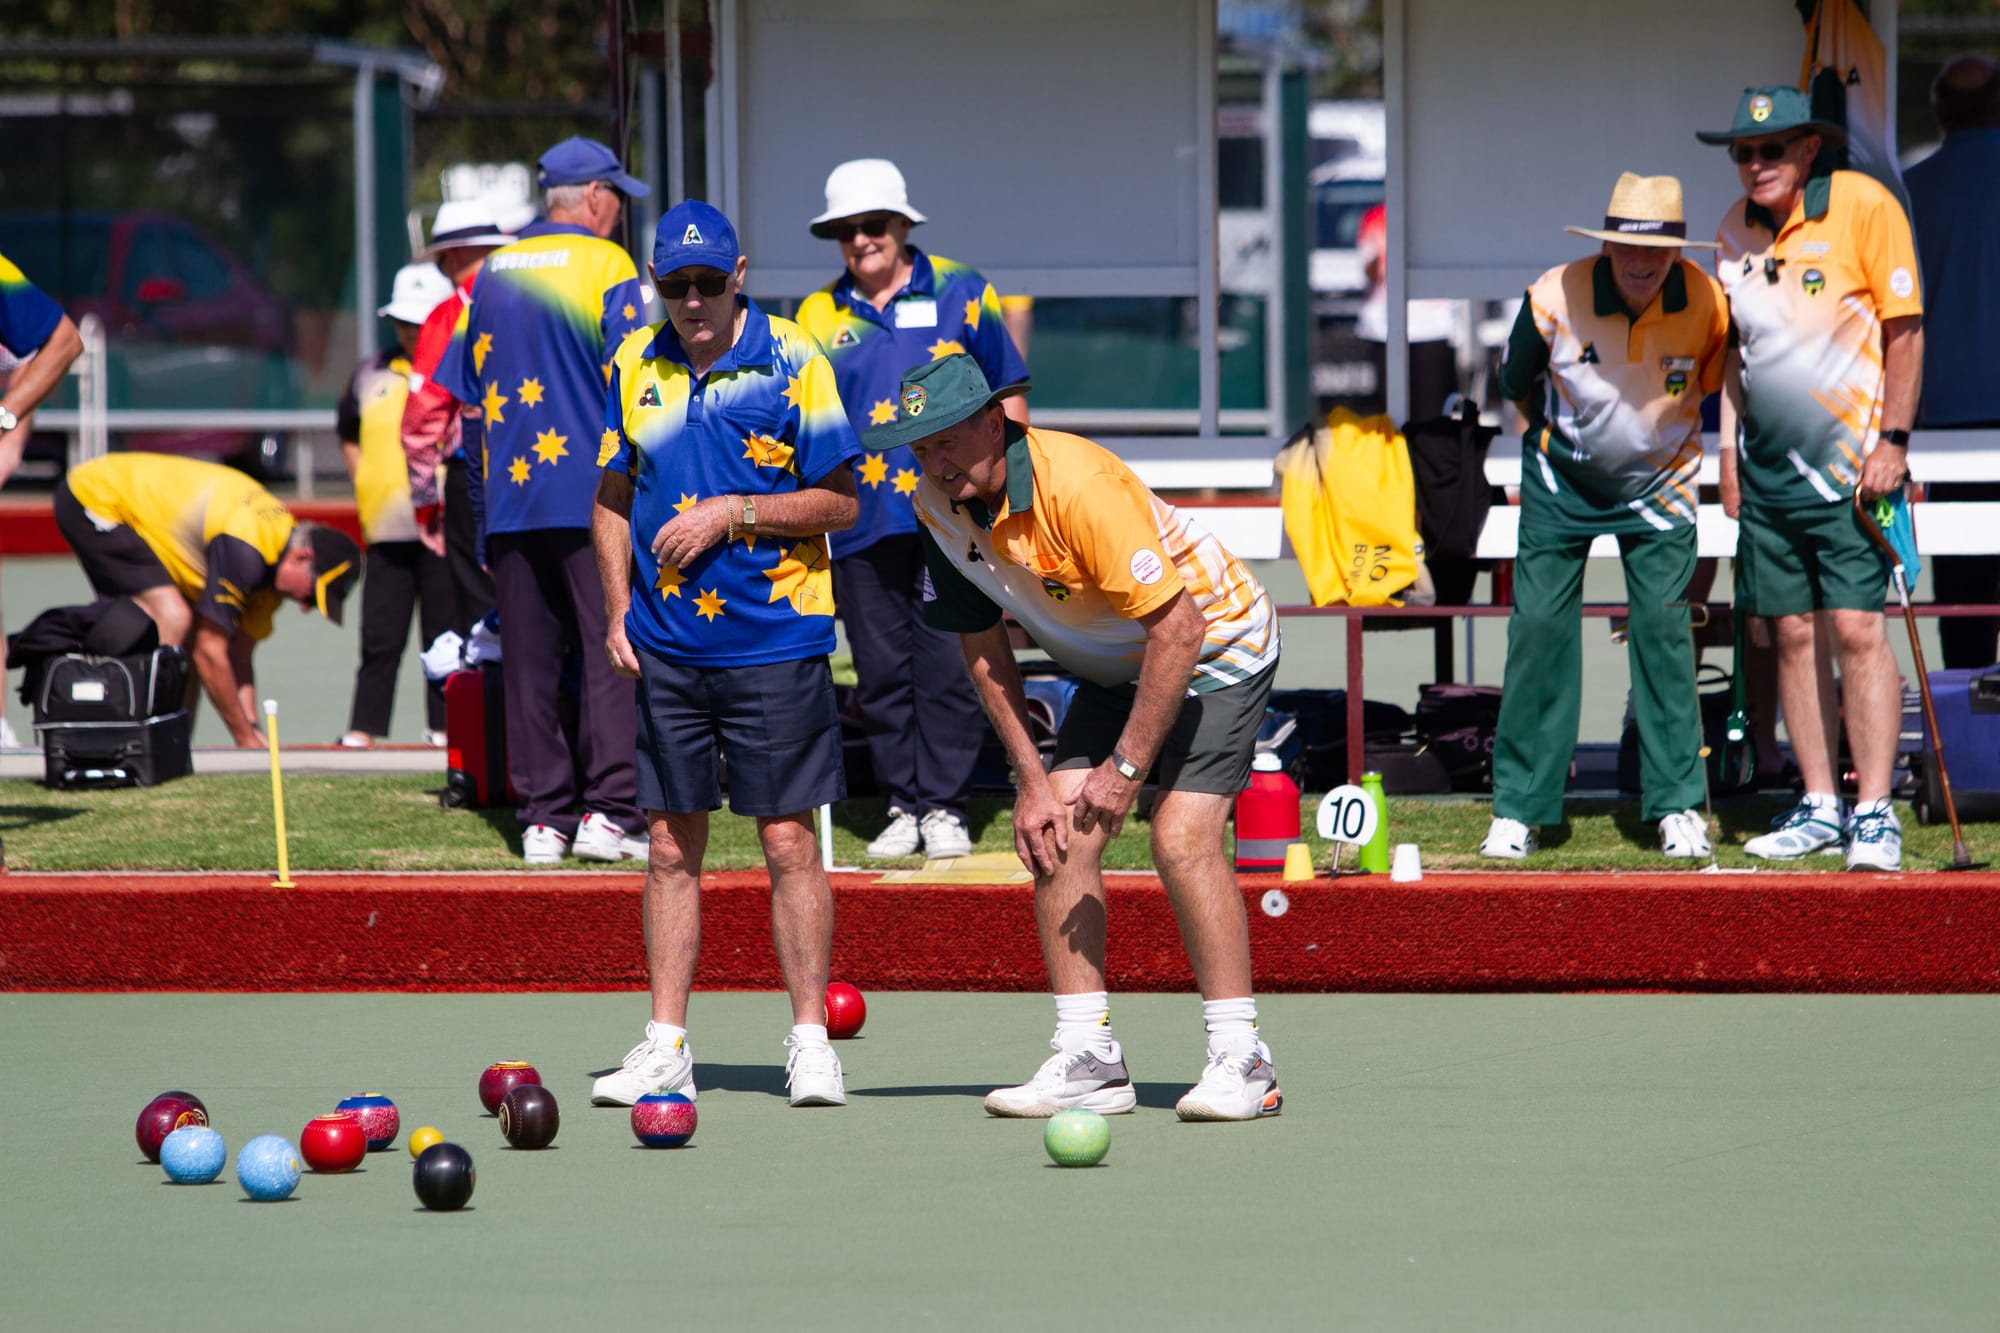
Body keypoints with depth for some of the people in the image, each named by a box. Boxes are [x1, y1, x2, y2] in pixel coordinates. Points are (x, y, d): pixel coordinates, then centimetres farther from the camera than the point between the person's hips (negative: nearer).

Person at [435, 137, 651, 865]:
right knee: (612, 650, -3)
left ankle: (543, 817, 6)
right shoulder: (607, 267, -4)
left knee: (529, 661, 7)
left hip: (509, 501, 5)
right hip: (594, 498, -5)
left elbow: (466, 395, 15)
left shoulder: (491, 277, 13)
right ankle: (609, 809, -11)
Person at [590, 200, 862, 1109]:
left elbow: (839, 500, -5)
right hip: (665, 645, 4)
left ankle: (810, 1041, 5)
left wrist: (733, 513, -14)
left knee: (787, 840, -2)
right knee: (671, 843, 6)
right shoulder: (634, 368, 8)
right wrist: (618, 610, 6)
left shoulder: (793, 364, -5)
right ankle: (665, 1048, 11)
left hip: (775, 641, -4)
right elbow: (612, 500, 16)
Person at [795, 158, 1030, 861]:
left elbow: (1007, 395, 9)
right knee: (882, 674, 4)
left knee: (949, 665, -3)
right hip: (861, 524, 2)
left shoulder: (962, 295, 5)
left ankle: (944, 806, 5)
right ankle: (904, 806, 12)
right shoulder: (818, 316, 10)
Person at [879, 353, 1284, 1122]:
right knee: (1056, 835, -7)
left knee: (1181, 837, -20)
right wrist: (1031, 781, -6)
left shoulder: (1081, 487, -35)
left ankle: (1240, 1059, -13)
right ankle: (1086, 1059, -2)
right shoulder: (939, 508, -11)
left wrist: (1127, 767, -27)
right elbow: (983, 649, 0)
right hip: (1110, 672, 7)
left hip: (1213, 648, -7)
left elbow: (1177, 628, -32)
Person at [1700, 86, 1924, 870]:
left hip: (1851, 465, -6)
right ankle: (1819, 807, 13)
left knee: (1856, 628, -11)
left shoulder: (1864, 206, -10)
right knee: (1794, 635, 6)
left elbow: (1905, 329, -8)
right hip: (1769, 472, 6)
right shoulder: (1735, 229, 7)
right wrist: (1729, 451, 15)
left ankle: (1874, 813, -9)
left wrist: (1893, 439, -13)